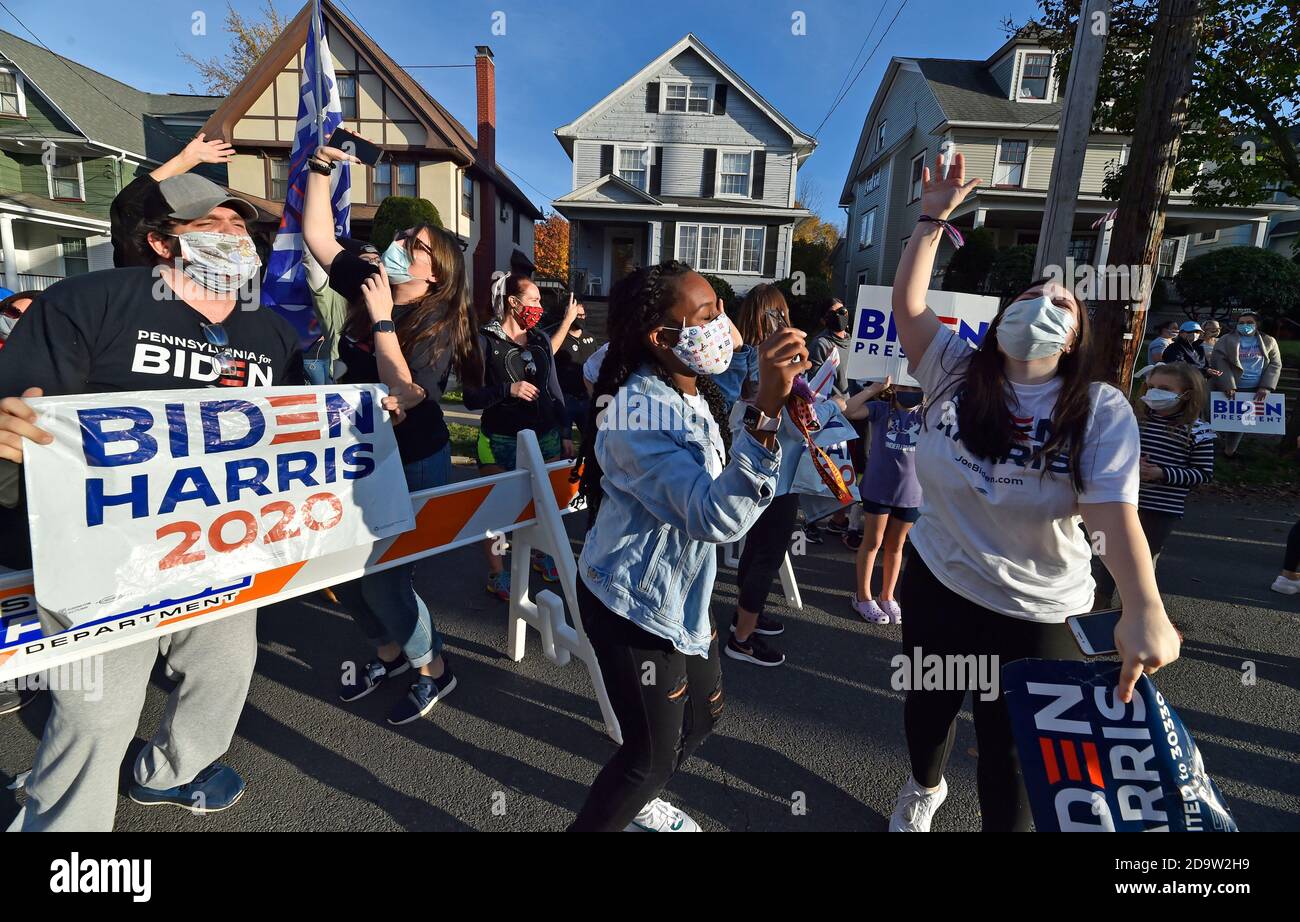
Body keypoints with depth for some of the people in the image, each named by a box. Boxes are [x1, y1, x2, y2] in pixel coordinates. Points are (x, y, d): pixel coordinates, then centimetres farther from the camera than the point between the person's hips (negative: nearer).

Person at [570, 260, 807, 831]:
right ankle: (594, 821, 36)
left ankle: (637, 800, 53)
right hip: (636, 604, -9)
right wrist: (766, 408, -48)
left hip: (680, 590, 10)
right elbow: (717, 518, -41)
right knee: (654, 752, 7)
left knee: (703, 713, 25)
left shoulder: (689, 393, 2)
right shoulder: (637, 414, -30)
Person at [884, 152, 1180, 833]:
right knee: (927, 706, 26)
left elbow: (1113, 512, -23)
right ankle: (925, 786, 59)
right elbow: (906, 305, -13)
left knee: (1009, 749, 13)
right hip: (936, 585, 3)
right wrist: (931, 220, -16)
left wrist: (1142, 607, -37)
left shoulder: (1101, 410, -14)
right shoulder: (954, 371, -7)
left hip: (1038, 612, -2)